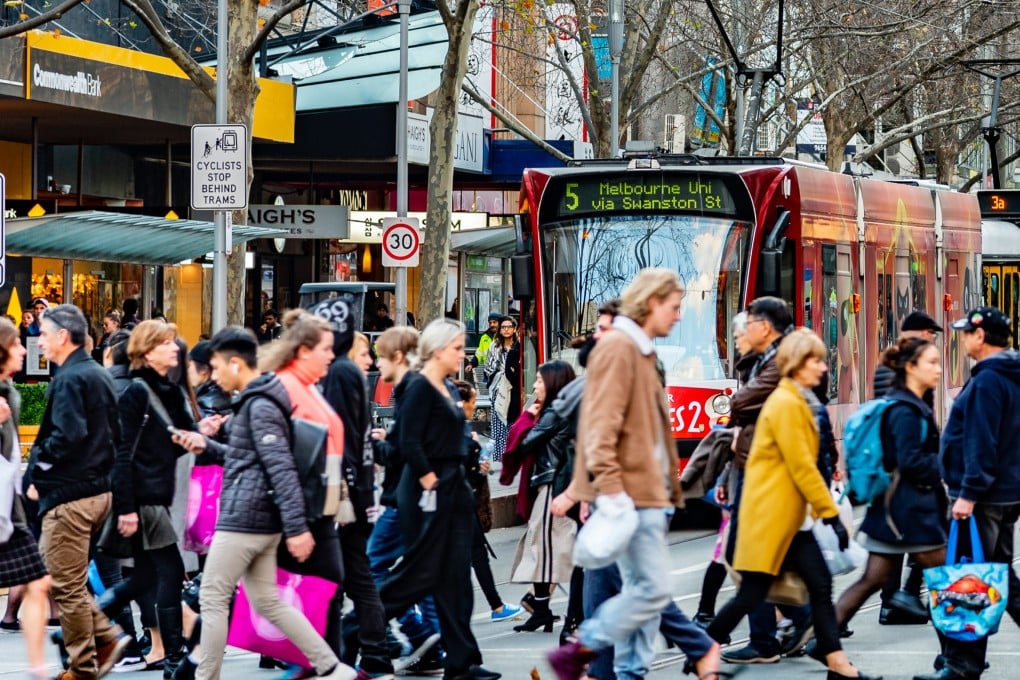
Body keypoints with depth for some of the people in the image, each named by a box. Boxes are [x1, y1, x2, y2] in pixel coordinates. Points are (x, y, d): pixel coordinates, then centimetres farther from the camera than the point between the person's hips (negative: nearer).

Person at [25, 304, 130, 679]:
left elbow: (66, 436, -24)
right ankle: (106, 637, 14)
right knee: (69, 580, 18)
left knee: (66, 586, 0)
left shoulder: (69, 379, -15)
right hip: (99, 489, 9)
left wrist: (37, 473, -12)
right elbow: (115, 432, 17)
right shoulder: (99, 374, 13)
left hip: (69, 494, -9)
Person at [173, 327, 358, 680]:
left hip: (243, 520, -10)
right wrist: (206, 446, 12)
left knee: (212, 599, -1)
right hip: (260, 521, 10)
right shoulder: (254, 402, 16)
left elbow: (282, 470, -22)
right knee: (268, 602, 12)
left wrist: (297, 528, -26)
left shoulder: (260, 407, -16)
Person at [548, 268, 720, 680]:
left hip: (647, 491, 10)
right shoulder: (617, 348, -12)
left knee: (641, 589, 9)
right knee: (652, 588, -10)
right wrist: (609, 488, -27)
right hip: (629, 493, -10)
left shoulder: (641, 351, 19)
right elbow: (601, 426, -20)